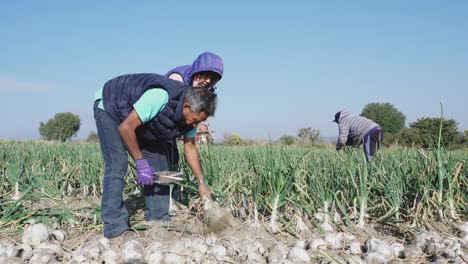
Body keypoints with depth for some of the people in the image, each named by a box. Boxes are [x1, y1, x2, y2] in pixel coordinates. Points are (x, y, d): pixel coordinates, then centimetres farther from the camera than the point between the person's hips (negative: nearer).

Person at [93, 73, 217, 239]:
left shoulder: (190, 112, -13)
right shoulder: (160, 97, -40)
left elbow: (190, 147, -2)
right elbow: (125, 128, -34)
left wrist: (201, 182, -4)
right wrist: (140, 162, -27)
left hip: (139, 122, 8)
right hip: (109, 108, -7)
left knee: (158, 160, -3)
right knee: (117, 164, -20)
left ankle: (158, 219, 2)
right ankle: (115, 226, -16)